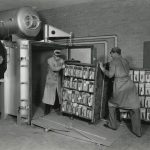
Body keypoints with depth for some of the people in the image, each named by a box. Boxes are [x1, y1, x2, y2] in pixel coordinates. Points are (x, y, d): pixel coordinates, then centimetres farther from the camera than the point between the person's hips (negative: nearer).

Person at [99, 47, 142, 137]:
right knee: (134, 108, 9)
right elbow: (127, 72, 18)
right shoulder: (125, 61, 16)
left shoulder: (114, 61, -1)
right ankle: (137, 131, 13)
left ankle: (113, 125, 27)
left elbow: (110, 75, -6)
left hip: (120, 86, -5)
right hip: (130, 84, 5)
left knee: (112, 104, 18)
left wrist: (102, 68, 7)